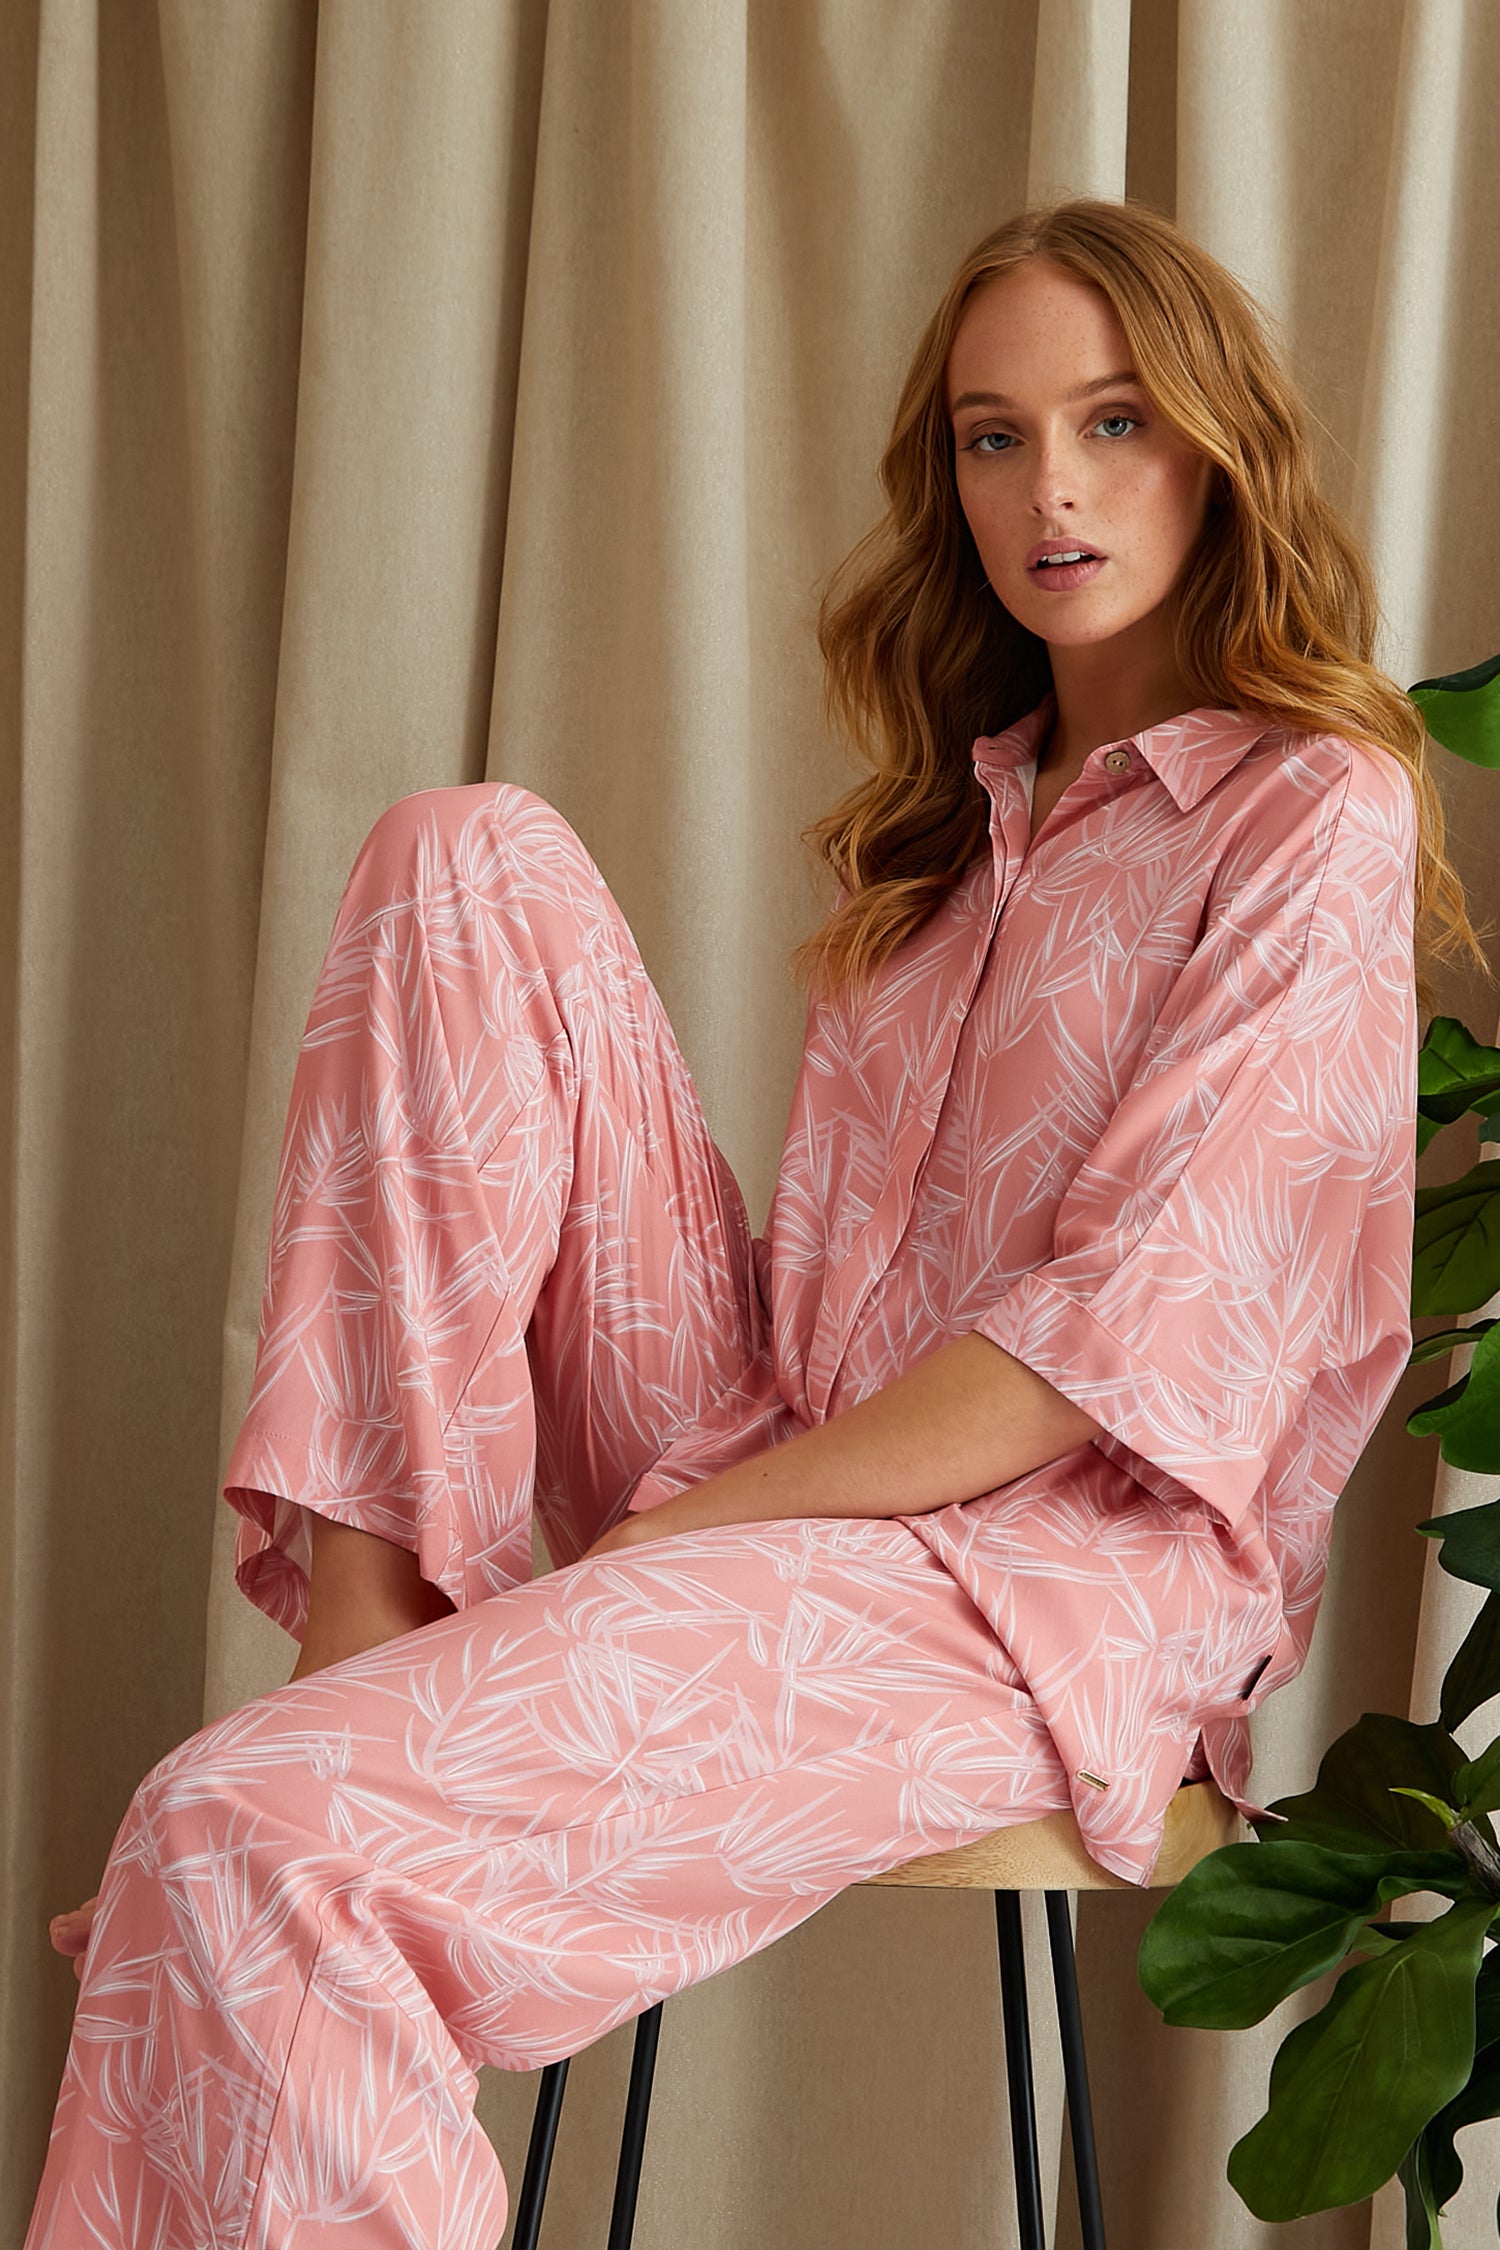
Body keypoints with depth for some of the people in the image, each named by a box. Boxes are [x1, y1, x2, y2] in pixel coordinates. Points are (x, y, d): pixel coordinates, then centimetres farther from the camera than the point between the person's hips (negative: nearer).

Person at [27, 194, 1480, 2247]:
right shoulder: (961, 805, 21)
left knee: (246, 1846, -29)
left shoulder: (1318, 813, -3)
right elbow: (833, 1263, 15)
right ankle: (370, 1640, -16)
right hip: (797, 1463, 8)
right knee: (470, 862, -7)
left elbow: (1131, 1328, -13)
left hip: (1048, 1574, -8)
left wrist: (691, 1520, -14)